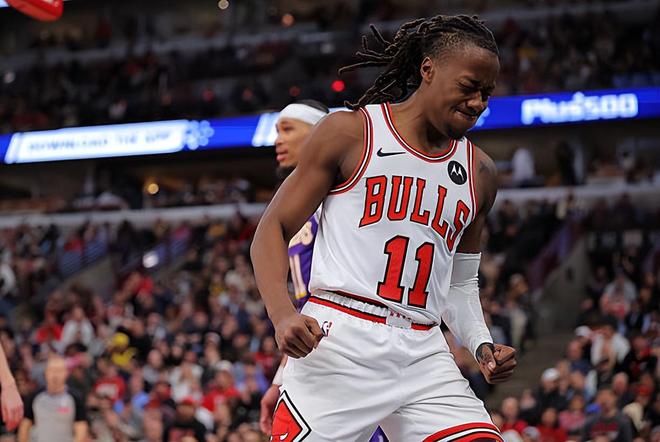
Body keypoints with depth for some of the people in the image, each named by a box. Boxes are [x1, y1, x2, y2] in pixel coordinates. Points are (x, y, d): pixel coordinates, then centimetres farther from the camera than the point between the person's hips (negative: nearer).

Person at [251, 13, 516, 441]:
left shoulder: (479, 173, 15)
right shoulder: (350, 133, 1)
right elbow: (273, 230, 1)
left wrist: (481, 344, 6)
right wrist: (283, 314, -16)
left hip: (422, 354, 5)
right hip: (338, 343, -4)